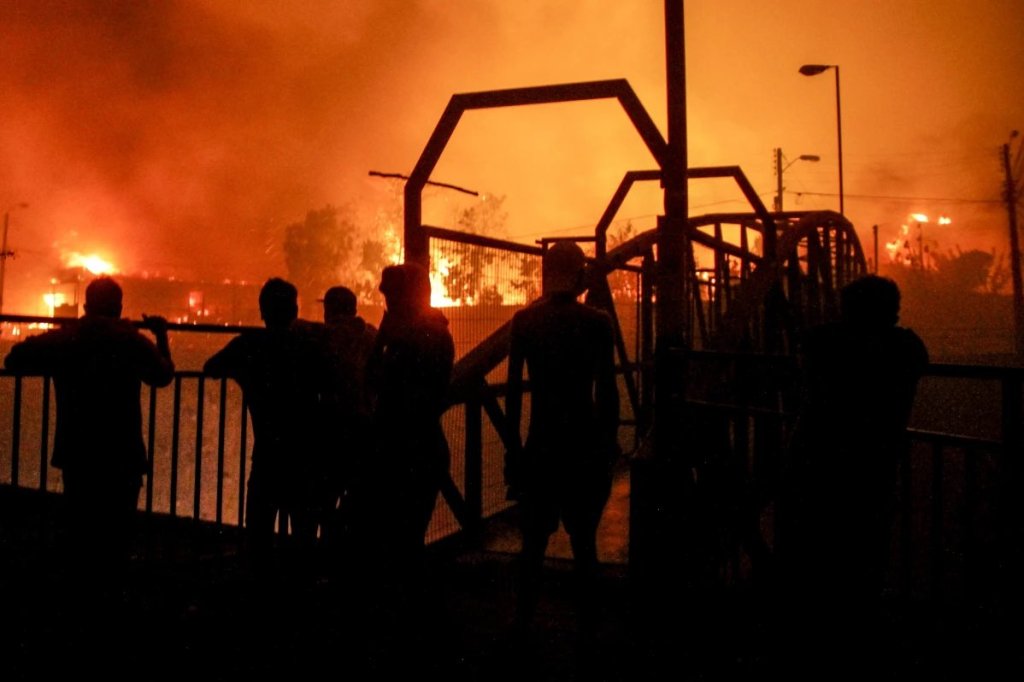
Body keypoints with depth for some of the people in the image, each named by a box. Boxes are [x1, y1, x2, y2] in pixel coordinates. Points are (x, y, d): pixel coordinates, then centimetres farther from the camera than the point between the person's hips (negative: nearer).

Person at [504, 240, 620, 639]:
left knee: (533, 540, 13)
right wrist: (609, 441, 4)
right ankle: (586, 626, 17)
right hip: (585, 445, -2)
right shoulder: (597, 322, -6)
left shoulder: (524, 320, 0)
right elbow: (607, 391, -6)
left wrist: (514, 445, 6)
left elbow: (514, 388, 0)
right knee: (583, 541, 8)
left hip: (541, 443, 2)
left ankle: (523, 623, 22)